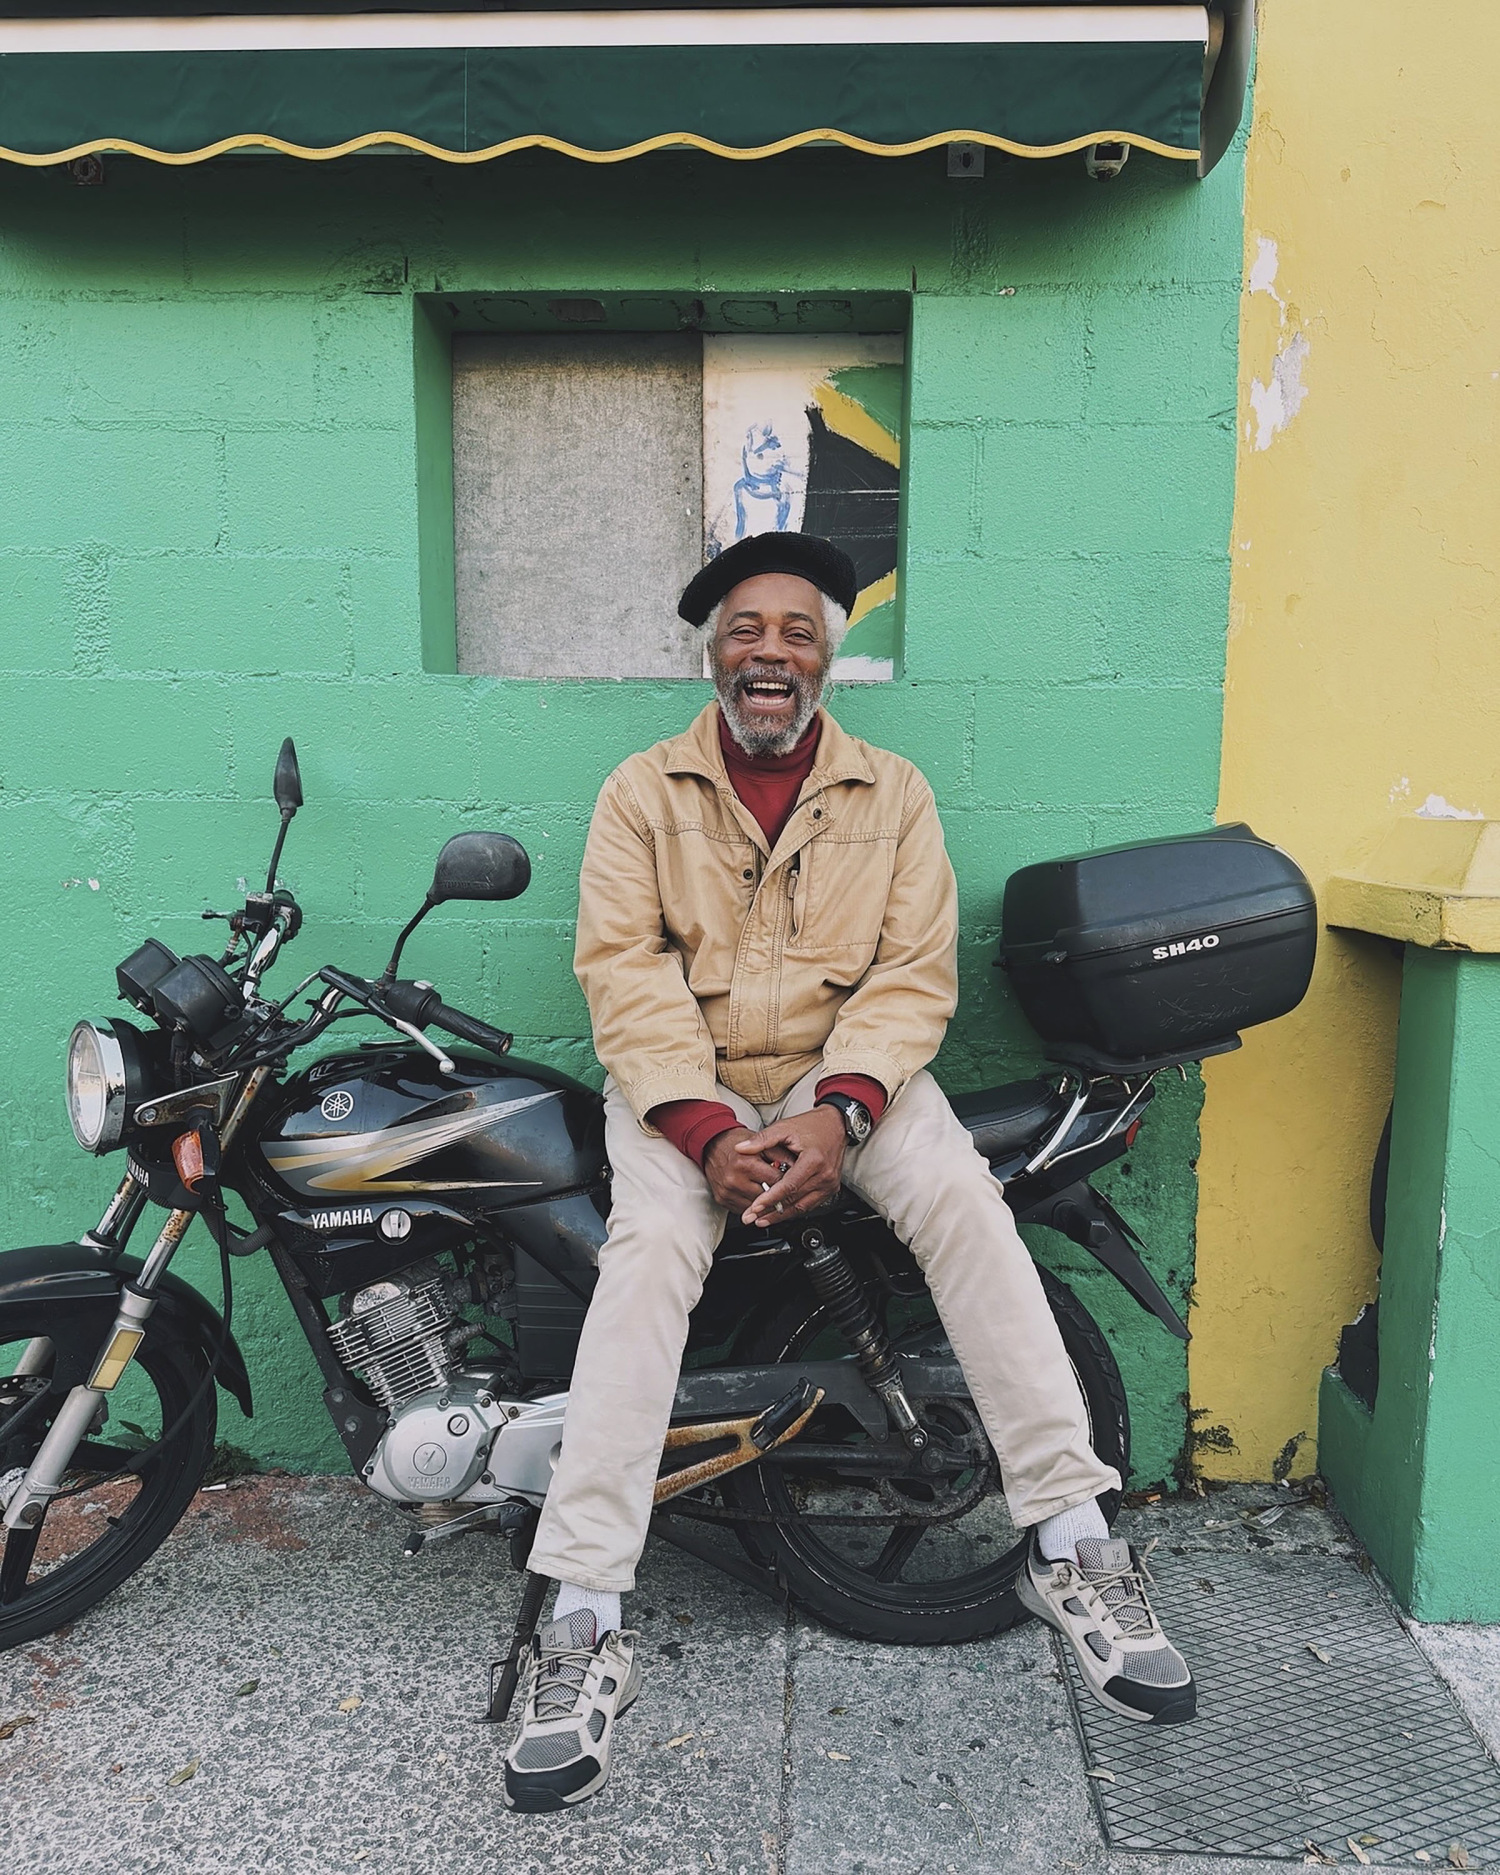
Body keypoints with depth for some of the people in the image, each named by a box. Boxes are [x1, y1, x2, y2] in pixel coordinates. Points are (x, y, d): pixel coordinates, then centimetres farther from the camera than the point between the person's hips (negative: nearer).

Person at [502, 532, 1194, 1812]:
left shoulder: (894, 793, 7)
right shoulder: (643, 791, 4)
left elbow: (916, 970, -2)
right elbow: (625, 972, -7)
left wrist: (839, 1112, -19)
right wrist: (708, 1130, -21)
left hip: (851, 1073, 1)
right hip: (684, 1085, -1)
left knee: (965, 1204, -24)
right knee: (649, 1252, -26)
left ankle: (1073, 1544, -13)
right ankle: (583, 1625, -20)